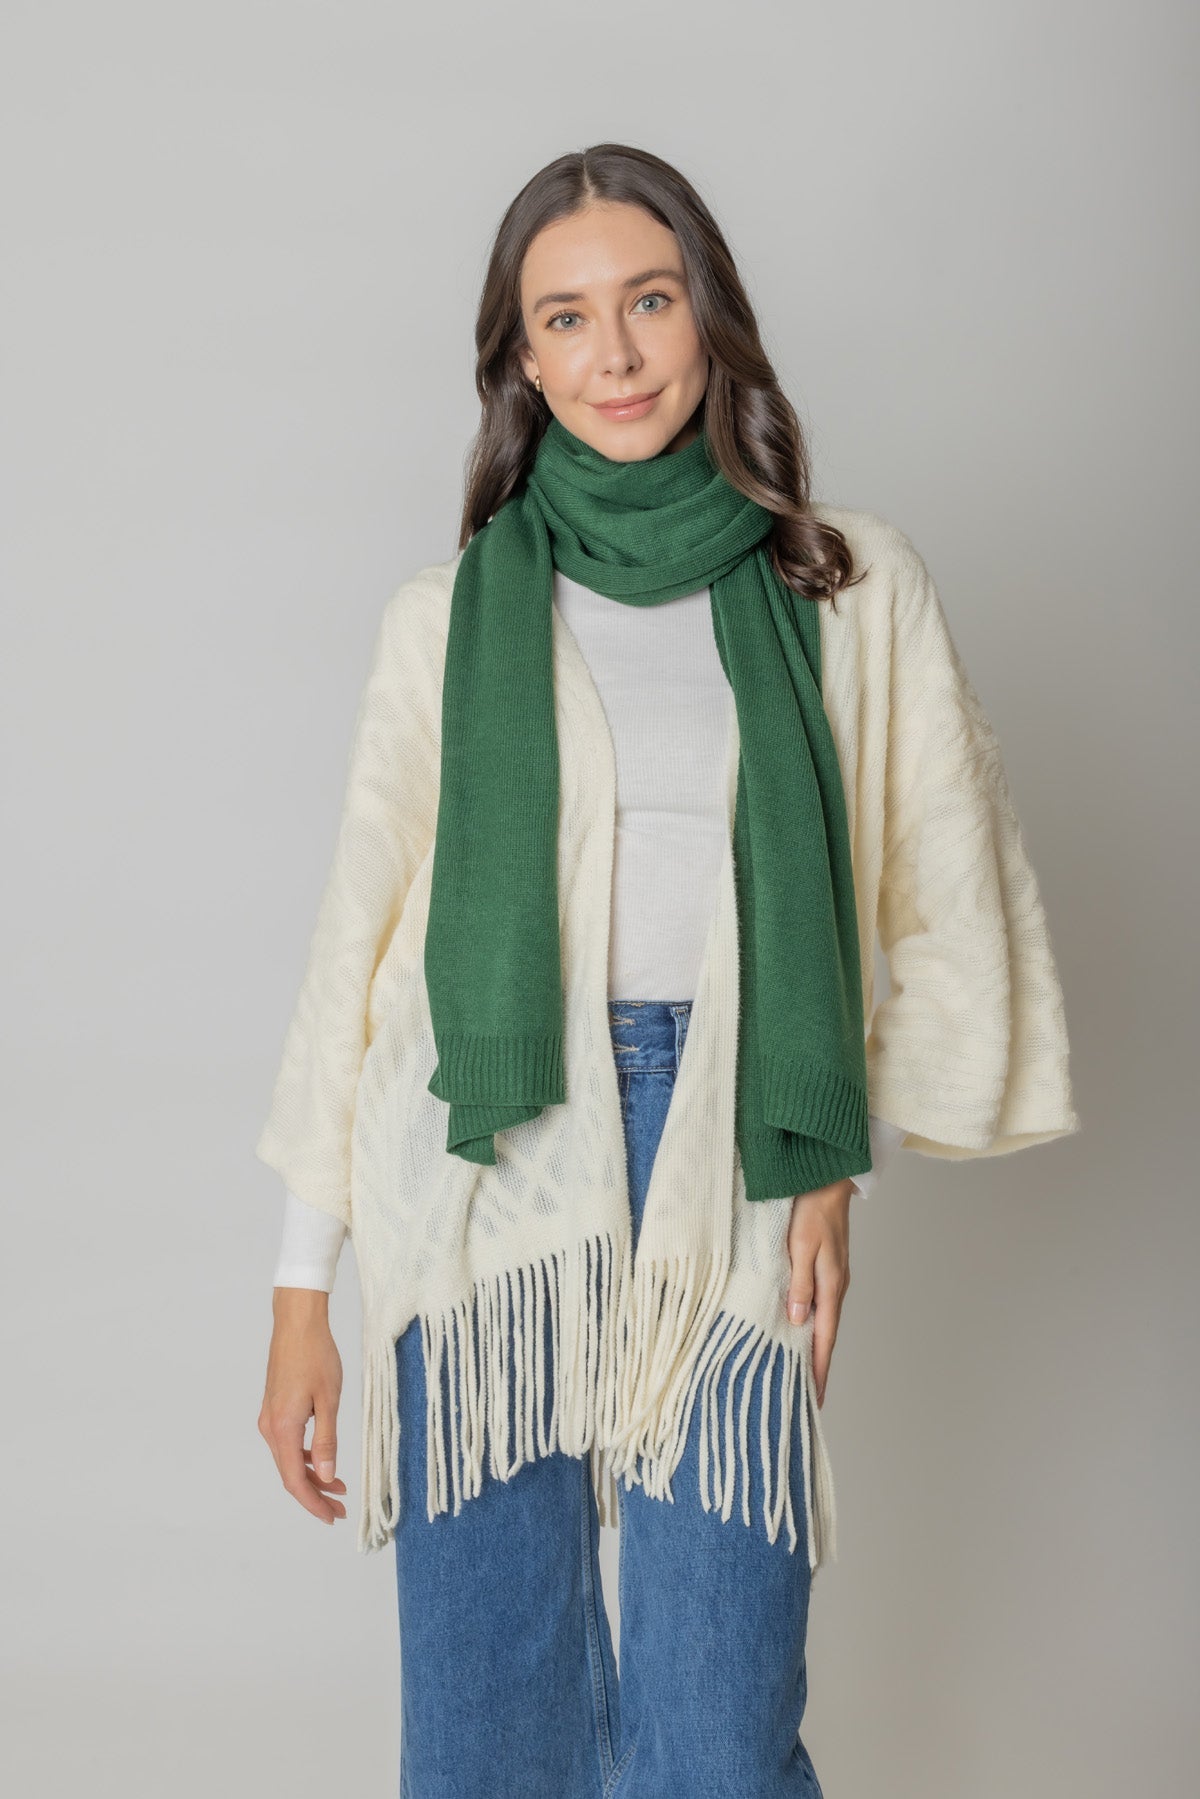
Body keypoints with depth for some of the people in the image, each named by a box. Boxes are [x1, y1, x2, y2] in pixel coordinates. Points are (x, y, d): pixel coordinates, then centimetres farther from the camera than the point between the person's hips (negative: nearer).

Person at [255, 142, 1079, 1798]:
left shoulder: (854, 588, 6)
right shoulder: (451, 616, 6)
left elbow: (951, 914, 10)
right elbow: (359, 937, 5)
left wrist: (840, 1162, -1)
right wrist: (302, 1289, 3)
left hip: (736, 1197, 0)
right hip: (490, 1182, 1)